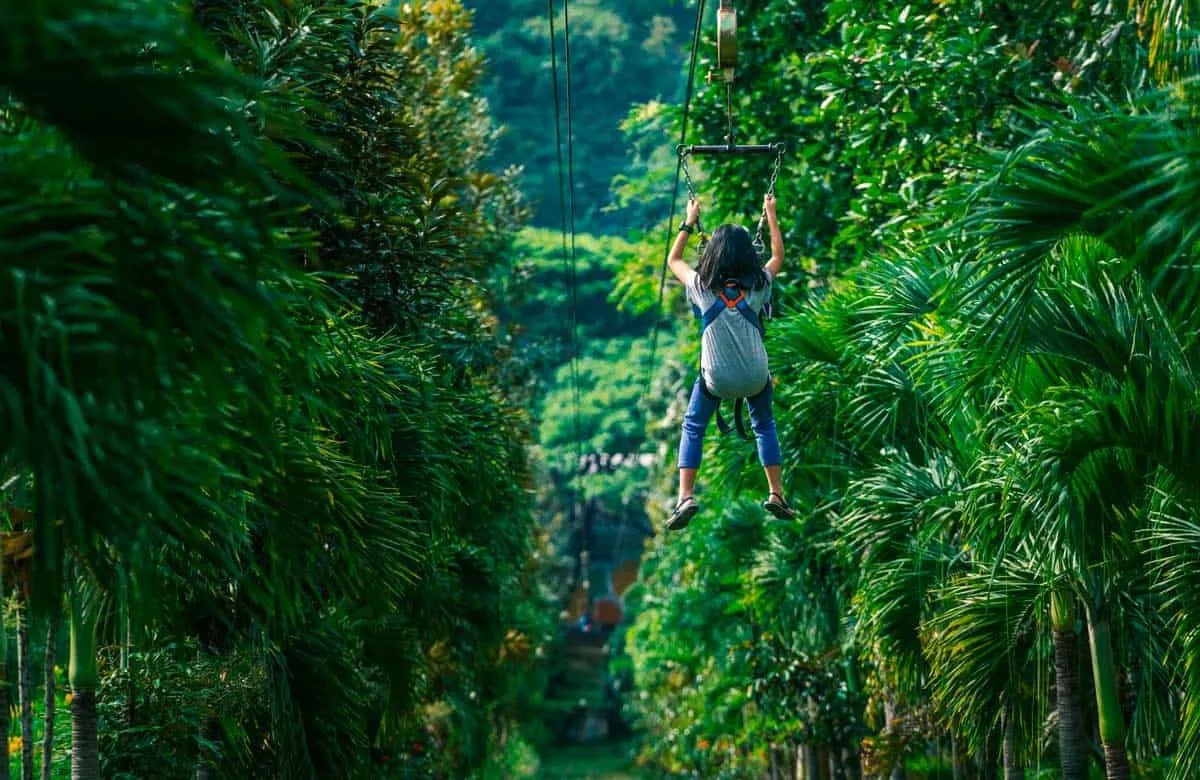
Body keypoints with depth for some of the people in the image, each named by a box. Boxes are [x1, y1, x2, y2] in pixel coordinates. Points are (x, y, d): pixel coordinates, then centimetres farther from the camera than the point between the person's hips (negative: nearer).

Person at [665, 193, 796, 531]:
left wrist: (690, 221, 18)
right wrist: (771, 215, 24)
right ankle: (776, 496, 22)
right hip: (756, 377, 1)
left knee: (693, 428, 18)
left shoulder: (702, 286, -8)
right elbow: (778, 256, 16)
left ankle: (686, 497, 1)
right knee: (764, 426, 26)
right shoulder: (757, 284, -6)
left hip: (716, 379, -1)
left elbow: (673, 259, 12)